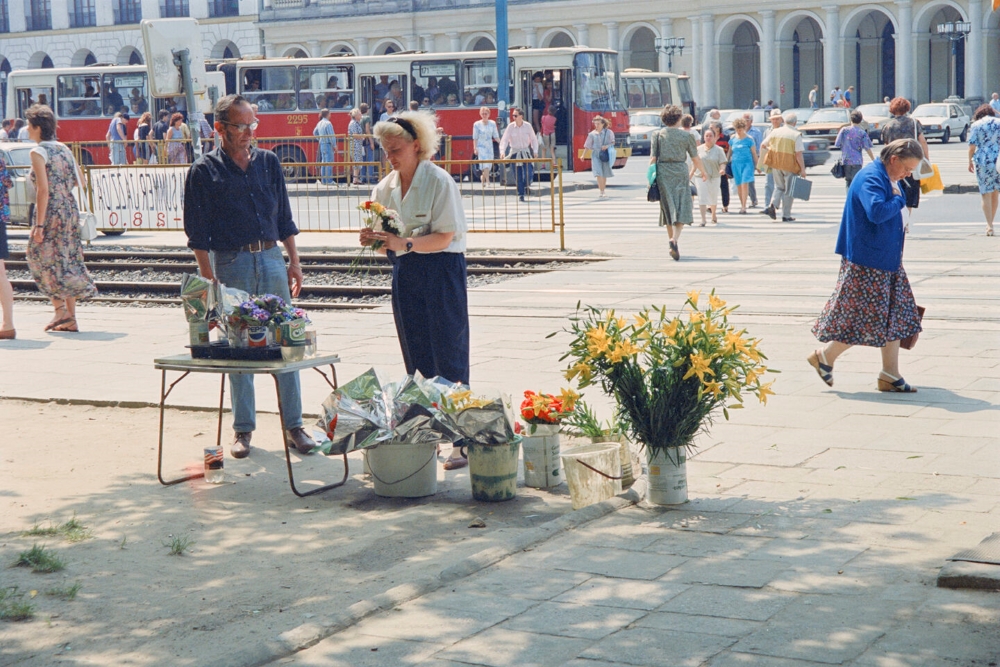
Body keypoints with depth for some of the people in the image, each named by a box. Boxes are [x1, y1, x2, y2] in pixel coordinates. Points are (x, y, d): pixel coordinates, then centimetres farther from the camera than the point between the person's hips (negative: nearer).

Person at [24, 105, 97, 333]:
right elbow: (80, 180, 13)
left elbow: (43, 190, -17)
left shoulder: (38, 152, -9)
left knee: (43, 259, 4)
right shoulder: (63, 149, 12)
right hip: (70, 210, 7)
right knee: (67, 262, 9)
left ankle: (60, 310, -4)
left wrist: (39, 225, -17)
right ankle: (70, 319, 10)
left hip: (51, 212, -7)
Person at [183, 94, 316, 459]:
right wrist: (209, 278, -9)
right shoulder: (204, 171, -2)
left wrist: (294, 262, 8)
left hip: (271, 259, 3)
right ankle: (242, 429, 15)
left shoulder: (268, 162, 10)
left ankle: (294, 425, 12)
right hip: (231, 264, -3)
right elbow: (197, 233, -3)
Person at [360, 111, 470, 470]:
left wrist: (404, 243, -27)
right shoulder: (385, 187, 9)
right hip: (405, 275, 6)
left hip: (442, 270, -6)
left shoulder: (439, 182, -11)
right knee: (416, 360, 10)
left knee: (449, 358, -5)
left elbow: (444, 237, -16)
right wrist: (375, 239, -10)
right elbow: (389, 243, 12)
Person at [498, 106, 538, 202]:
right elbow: (504, 140, -11)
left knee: (528, 172, -11)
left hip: (526, 152, 0)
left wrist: (535, 151, -2)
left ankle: (526, 186, 20)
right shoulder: (510, 127, -7)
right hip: (515, 152, 0)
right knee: (518, 175, 0)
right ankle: (520, 194, 10)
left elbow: (534, 139, 6)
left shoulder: (528, 126, -4)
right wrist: (502, 151, -24)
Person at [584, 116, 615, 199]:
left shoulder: (608, 132, 2)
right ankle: (602, 192, -14)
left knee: (604, 174, 9)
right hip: (595, 155, -1)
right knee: (599, 174, -13)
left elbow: (612, 142, 6)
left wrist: (607, 146, -14)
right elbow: (588, 146, 6)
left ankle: (603, 191, 25)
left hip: (605, 154, 1)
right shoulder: (592, 134, 3)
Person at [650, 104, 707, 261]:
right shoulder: (686, 135, 1)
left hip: (663, 173, 2)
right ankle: (675, 239, -23)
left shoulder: (657, 135, 3)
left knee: (668, 208, 12)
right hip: (680, 172, -2)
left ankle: (672, 240, 16)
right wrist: (703, 172, 23)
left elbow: (653, 158, -2)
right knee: (681, 208, -2)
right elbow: (695, 158, 7)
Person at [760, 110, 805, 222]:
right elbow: (798, 154, -15)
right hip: (790, 166, -4)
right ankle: (786, 215, 12)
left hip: (776, 164, 4)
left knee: (779, 187, 20)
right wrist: (802, 169, -8)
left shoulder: (775, 132, 2)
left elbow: (763, 146, 9)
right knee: (788, 190, 8)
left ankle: (772, 205, -4)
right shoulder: (796, 135, -11)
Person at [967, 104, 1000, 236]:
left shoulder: (976, 125, 2)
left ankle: (989, 226, -7)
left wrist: (970, 161, 7)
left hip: (982, 161, -2)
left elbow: (972, 146, -3)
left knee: (986, 194, 0)